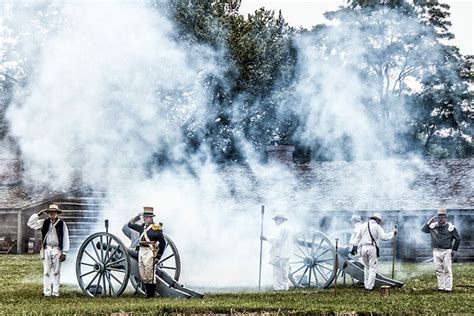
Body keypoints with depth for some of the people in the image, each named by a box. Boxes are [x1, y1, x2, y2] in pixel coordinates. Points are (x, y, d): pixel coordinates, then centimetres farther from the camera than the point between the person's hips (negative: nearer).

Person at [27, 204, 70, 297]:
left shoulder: (62, 224, 1)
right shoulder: (44, 222, 8)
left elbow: (66, 239, 0)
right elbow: (30, 224, 6)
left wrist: (64, 253, -4)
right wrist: (38, 214, -3)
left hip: (57, 250, -2)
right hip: (46, 250, 2)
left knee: (56, 272, 2)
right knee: (47, 272, 3)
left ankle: (55, 291, 5)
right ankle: (47, 292, 5)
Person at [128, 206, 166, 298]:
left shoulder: (156, 228, -6)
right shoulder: (142, 227, 12)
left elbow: (163, 243, -5)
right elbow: (130, 224, 22)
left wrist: (158, 256, -8)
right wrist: (137, 217, 7)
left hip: (150, 253, -7)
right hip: (141, 252, 7)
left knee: (150, 277, -4)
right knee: (143, 277, 10)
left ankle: (151, 296, 2)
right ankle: (148, 293, 18)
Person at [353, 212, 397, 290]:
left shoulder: (363, 225, 10)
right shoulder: (377, 226, -2)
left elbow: (357, 237, 11)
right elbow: (384, 237, -9)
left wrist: (359, 246, 18)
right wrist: (393, 233, 5)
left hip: (363, 247, 4)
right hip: (372, 248, -4)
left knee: (366, 266, 19)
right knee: (372, 267, 2)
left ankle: (366, 284, 17)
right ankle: (369, 286, -4)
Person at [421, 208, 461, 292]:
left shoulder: (450, 227, -1)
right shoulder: (433, 226, 7)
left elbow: (458, 239, 5)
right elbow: (423, 230, 6)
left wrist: (454, 250, 3)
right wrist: (429, 222, -5)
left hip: (446, 251, -3)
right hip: (436, 251, 3)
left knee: (447, 270, -4)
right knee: (438, 270, 5)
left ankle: (448, 287, -1)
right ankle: (441, 286, 12)